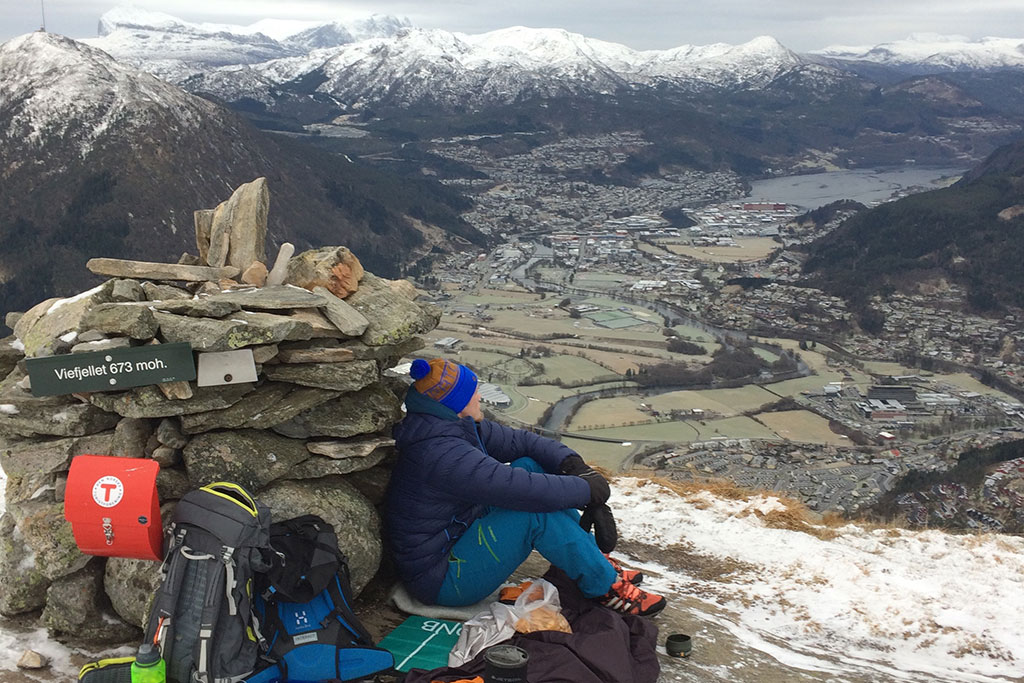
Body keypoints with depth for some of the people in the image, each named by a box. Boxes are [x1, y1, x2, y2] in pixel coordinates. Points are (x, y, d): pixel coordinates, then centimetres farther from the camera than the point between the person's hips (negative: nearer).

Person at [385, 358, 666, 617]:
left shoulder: (460, 428, 2)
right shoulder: (440, 454, -29)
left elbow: (519, 440, 6)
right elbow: (522, 489, -32)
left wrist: (569, 460, -11)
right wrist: (587, 489, -20)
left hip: (459, 538, 10)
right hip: (440, 581, -10)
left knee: (529, 465, 1)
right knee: (536, 511, -26)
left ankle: (596, 561, 7)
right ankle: (606, 587, -7)